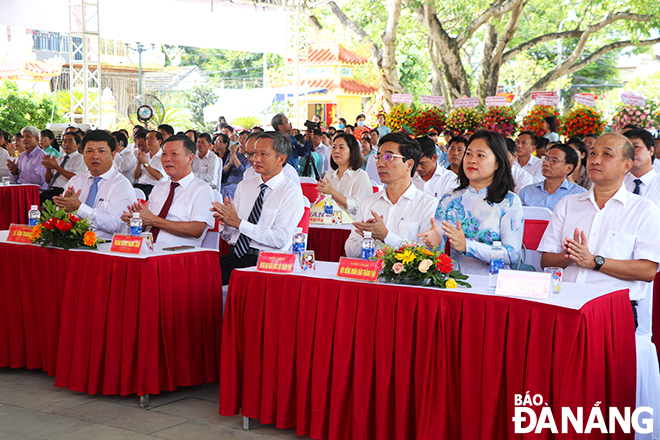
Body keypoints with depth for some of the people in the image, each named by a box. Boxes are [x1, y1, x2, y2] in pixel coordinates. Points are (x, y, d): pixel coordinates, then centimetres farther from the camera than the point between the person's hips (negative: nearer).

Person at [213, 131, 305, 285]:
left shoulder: (292, 192, -1)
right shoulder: (244, 186, 17)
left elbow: (280, 239, -13)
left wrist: (239, 223, -14)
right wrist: (225, 221, -7)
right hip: (234, 255, 5)